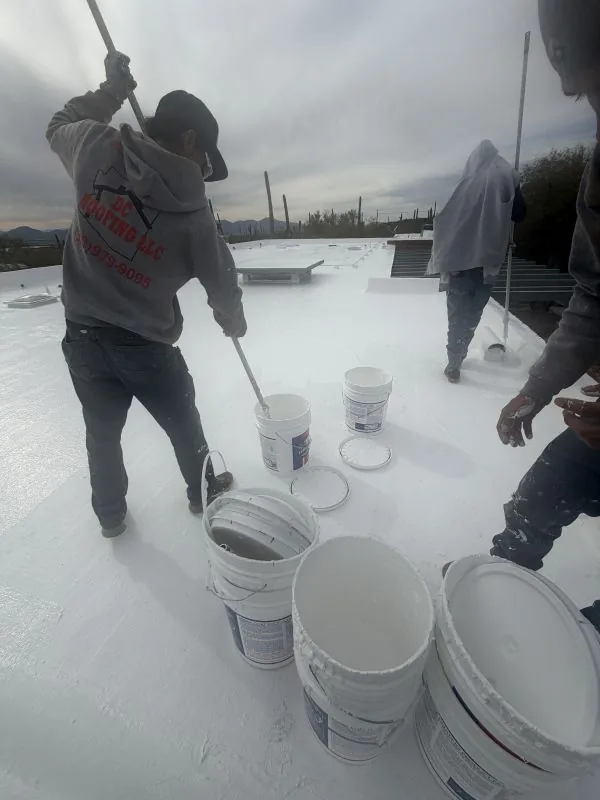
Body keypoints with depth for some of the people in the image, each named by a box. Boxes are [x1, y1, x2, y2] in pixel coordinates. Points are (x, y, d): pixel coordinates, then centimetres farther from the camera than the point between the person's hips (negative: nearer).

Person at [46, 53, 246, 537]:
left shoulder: (97, 147, -3)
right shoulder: (193, 210, -11)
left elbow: (58, 126, 20)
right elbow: (221, 280, -2)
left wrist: (111, 89, 24)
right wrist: (233, 320, 17)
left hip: (84, 336, 4)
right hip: (147, 344, -3)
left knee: (103, 430, 20)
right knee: (183, 425, 19)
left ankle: (111, 515, 41)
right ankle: (203, 491, 42)